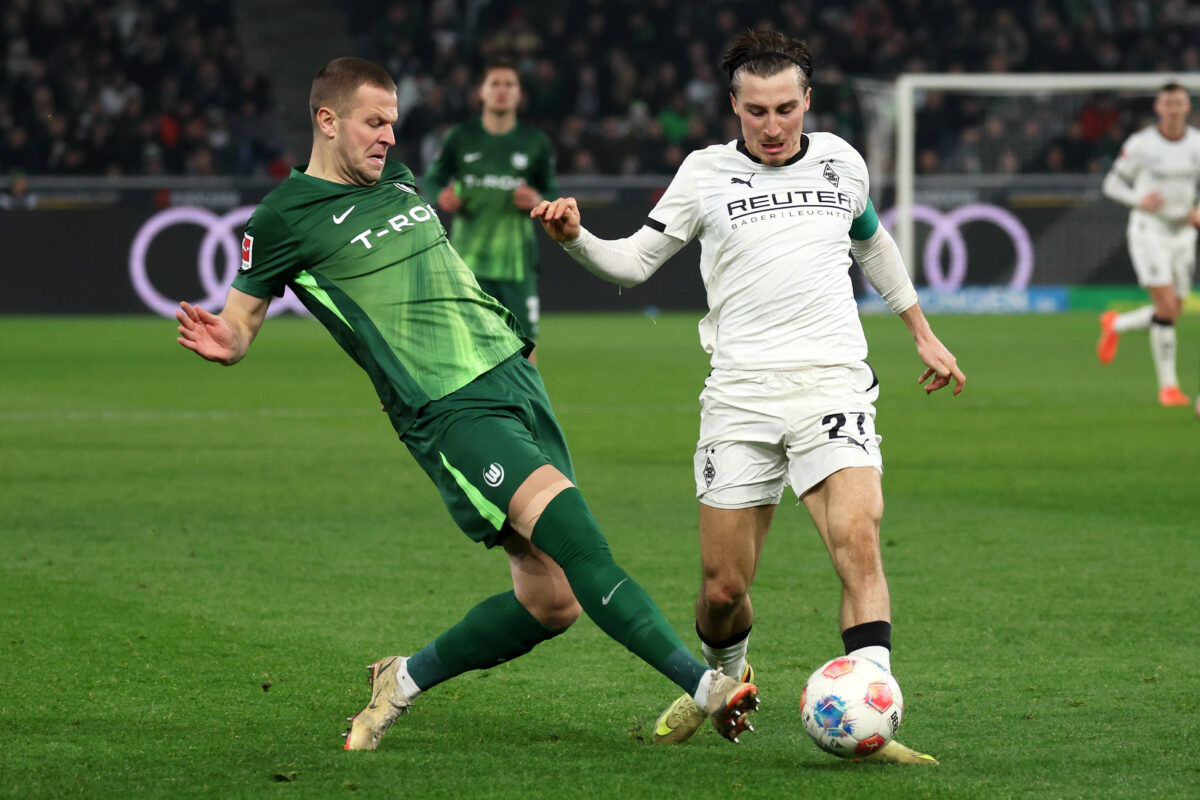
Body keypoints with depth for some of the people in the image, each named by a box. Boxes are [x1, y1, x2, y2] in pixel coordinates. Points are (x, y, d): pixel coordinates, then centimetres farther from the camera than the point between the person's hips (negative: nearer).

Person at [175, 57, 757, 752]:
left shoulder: (398, 181, 19)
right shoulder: (286, 219, -1)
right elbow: (240, 321, 4)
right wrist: (224, 343, -18)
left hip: (515, 375, 8)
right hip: (450, 409, -8)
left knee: (551, 600, 0)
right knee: (566, 520, -26)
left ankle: (404, 682, 19)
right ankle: (702, 682, -29)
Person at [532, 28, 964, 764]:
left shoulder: (840, 161, 12)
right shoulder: (706, 173, 6)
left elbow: (872, 241, 30)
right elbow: (636, 261, 8)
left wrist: (923, 334, 34)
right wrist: (575, 238, -12)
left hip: (833, 386, 0)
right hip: (741, 394, 0)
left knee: (859, 541, -24)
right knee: (723, 587, -1)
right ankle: (723, 678, 34)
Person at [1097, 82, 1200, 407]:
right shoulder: (1140, 144, -9)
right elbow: (1112, 184, -1)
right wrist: (1139, 201, -20)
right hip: (1149, 231, -5)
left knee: (1171, 314, 7)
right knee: (1166, 308, -16)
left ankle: (1115, 325, 36)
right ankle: (1168, 385, -6)